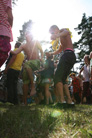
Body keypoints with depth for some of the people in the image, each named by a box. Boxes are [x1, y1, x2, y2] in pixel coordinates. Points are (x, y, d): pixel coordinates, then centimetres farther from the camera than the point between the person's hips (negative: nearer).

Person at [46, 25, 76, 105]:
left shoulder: (63, 30, 8)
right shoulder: (62, 38, 36)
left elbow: (66, 32, -20)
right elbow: (59, 50, 49)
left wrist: (57, 35, -40)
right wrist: (51, 53, 49)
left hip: (68, 54, -10)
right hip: (71, 57, 10)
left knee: (57, 77, -18)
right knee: (63, 79, 9)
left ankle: (62, 100, -28)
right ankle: (69, 100, 2)